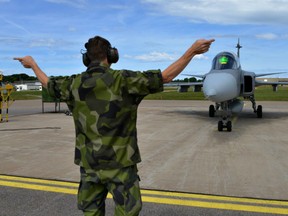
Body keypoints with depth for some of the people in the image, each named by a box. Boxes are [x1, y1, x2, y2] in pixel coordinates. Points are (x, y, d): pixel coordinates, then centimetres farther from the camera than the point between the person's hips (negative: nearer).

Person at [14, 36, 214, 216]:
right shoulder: (123, 80, -14)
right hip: (120, 164, -5)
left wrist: (32, 64, 40)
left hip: (89, 164, 5)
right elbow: (166, 76, -13)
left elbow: (49, 84, 21)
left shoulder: (74, 84, 1)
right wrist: (193, 50, -9)